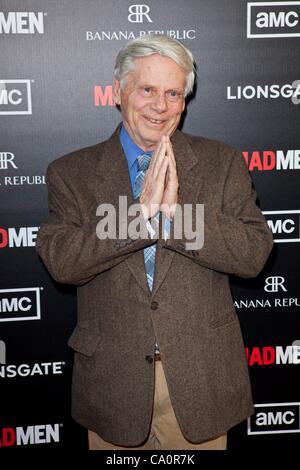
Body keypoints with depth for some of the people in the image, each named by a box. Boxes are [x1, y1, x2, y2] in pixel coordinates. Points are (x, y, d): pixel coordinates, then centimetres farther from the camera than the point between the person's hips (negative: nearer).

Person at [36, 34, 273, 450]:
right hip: (112, 382, 0)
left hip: (202, 379, 1)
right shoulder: (71, 173, -1)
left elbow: (254, 254, -9)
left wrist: (176, 208, -21)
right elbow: (59, 261, -13)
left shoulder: (223, 163, 0)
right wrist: (142, 209, -21)